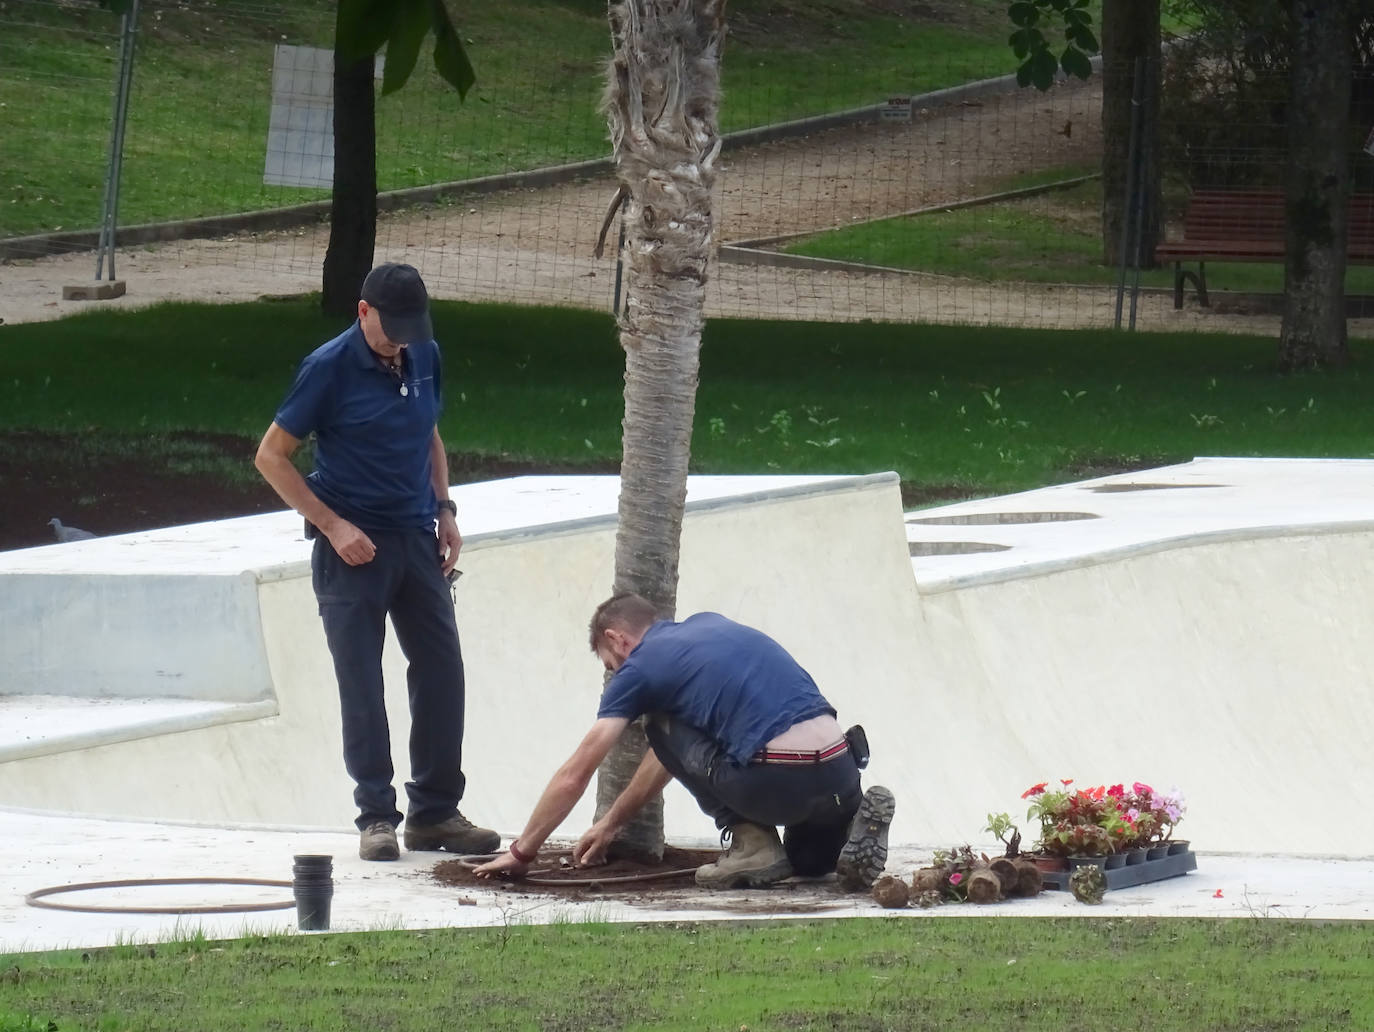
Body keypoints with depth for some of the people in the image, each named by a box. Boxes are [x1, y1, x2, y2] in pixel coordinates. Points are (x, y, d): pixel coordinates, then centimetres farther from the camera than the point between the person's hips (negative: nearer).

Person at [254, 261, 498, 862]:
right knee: (362, 688, -2)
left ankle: (436, 812, 13)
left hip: (416, 540, 5)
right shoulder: (330, 368, -10)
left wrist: (444, 510, 10)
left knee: (442, 674, 4)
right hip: (354, 545, -5)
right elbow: (271, 457, -7)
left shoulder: (424, 359, 6)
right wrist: (333, 526, -13)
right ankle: (376, 817, 5)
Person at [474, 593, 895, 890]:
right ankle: (855, 818, 3)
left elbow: (573, 777, 14)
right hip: (842, 771, 7)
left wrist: (521, 853, 27)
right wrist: (609, 824, 46)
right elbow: (667, 758, 40)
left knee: (666, 729, 19)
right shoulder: (707, 624, 29)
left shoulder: (640, 667, 8)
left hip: (777, 782, -7)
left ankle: (752, 842, 7)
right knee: (808, 859, 38)